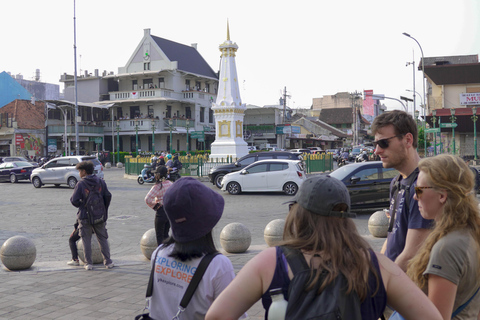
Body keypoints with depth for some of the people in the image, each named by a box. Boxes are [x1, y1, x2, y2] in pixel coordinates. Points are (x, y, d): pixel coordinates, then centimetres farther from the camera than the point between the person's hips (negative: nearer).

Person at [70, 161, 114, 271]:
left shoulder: (80, 184, -10)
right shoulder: (100, 181, 1)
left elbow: (74, 200, -13)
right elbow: (108, 196, 0)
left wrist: (81, 205, 8)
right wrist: (104, 210, 11)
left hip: (85, 216, -3)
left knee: (86, 240, 7)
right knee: (103, 239, 12)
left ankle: (89, 263, 7)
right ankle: (108, 262, 12)